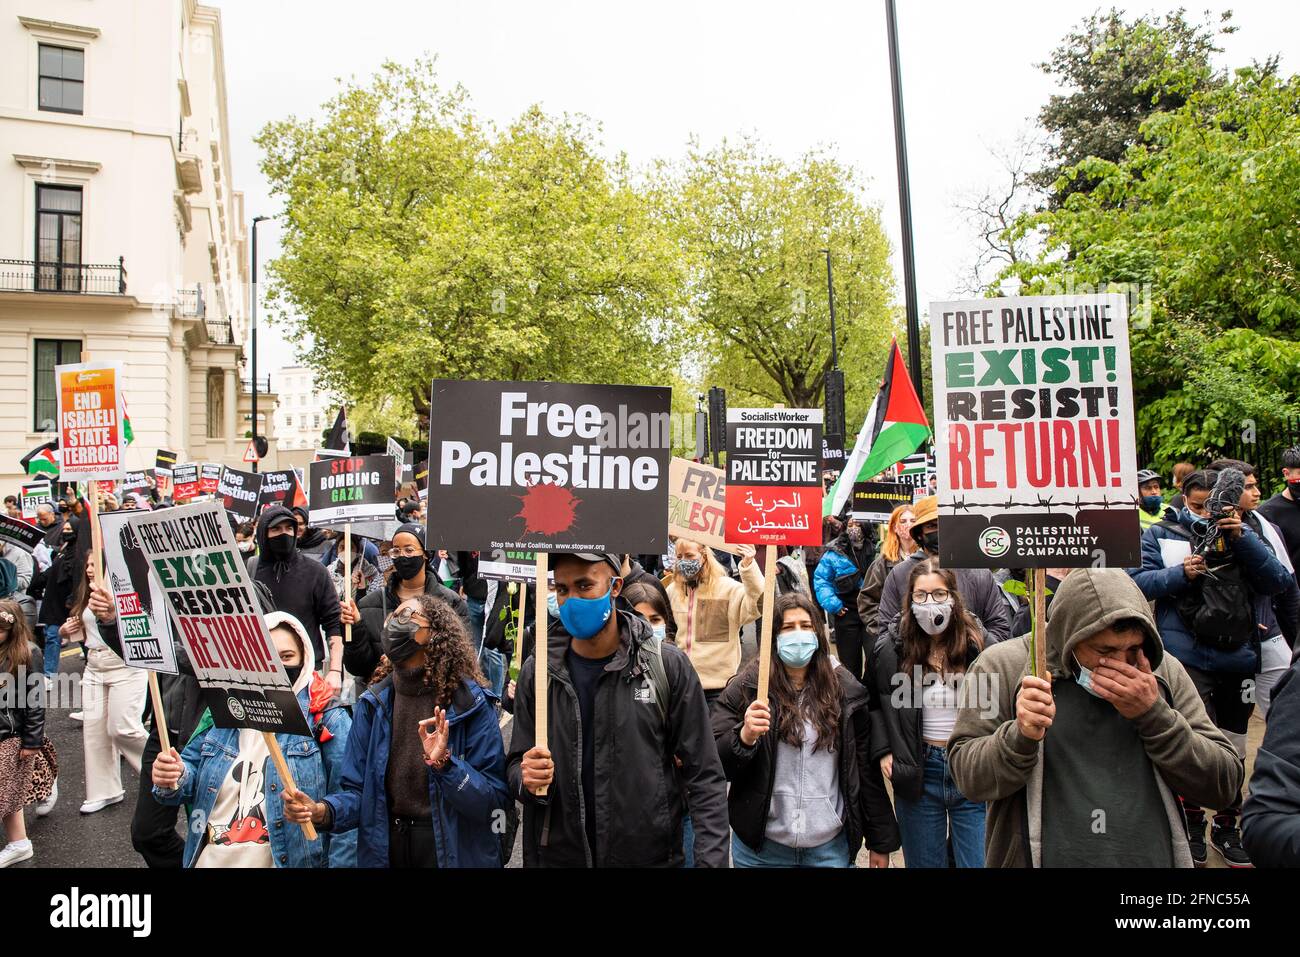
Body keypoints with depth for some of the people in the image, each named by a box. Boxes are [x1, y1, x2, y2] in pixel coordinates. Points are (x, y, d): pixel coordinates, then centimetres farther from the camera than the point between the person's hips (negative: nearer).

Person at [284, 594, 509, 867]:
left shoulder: (472, 703, -14)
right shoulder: (373, 704, -1)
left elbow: (495, 800, -16)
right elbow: (359, 791, -1)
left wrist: (444, 763, -30)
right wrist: (323, 811, -21)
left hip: (454, 851, -3)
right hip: (386, 851, 4)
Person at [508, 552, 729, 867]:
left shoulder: (667, 666, -10)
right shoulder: (537, 672, -3)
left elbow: (704, 776, -8)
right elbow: (517, 763, 5)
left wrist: (711, 859, -17)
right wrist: (526, 780, -17)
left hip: (652, 854, -1)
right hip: (559, 855, 2)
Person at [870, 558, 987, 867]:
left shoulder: (980, 644, -7)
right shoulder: (892, 648, -4)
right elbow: (875, 703, 9)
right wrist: (883, 751, -1)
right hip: (918, 772, 1)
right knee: (924, 862, 15)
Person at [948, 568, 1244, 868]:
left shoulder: (1165, 671, -2)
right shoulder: (1002, 666, -11)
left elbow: (1224, 785, -5)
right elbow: (967, 778, -12)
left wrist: (1153, 714, -19)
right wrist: (1021, 736, -31)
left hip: (1154, 855, 3)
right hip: (1042, 856, -2)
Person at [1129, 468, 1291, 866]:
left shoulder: (1240, 533, 9)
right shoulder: (1160, 535, 3)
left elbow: (1279, 581, -3)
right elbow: (1137, 581, -5)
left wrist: (1241, 538, -13)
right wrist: (1180, 573, -19)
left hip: (1239, 655, 4)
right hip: (1188, 655, -3)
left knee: (1234, 742, 14)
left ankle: (1227, 827, 32)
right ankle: (1192, 824, 16)